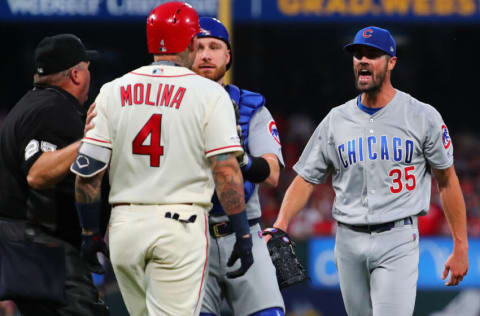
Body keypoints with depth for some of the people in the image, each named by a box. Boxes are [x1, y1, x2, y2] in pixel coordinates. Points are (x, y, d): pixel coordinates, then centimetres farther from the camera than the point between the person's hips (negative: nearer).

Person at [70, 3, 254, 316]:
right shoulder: (210, 93, -2)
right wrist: (243, 234, -6)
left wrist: (90, 231, 11)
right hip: (181, 225, -4)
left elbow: (88, 171, 3)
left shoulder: (113, 91, 7)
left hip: (124, 223, 4)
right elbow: (226, 170, -9)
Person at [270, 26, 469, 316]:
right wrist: (281, 225, -9)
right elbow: (306, 180, 8)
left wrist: (461, 248, 0)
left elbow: (447, 181, 3)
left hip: (398, 240, -4)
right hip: (349, 240, 4)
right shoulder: (336, 120, 8)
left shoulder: (423, 117, -1)